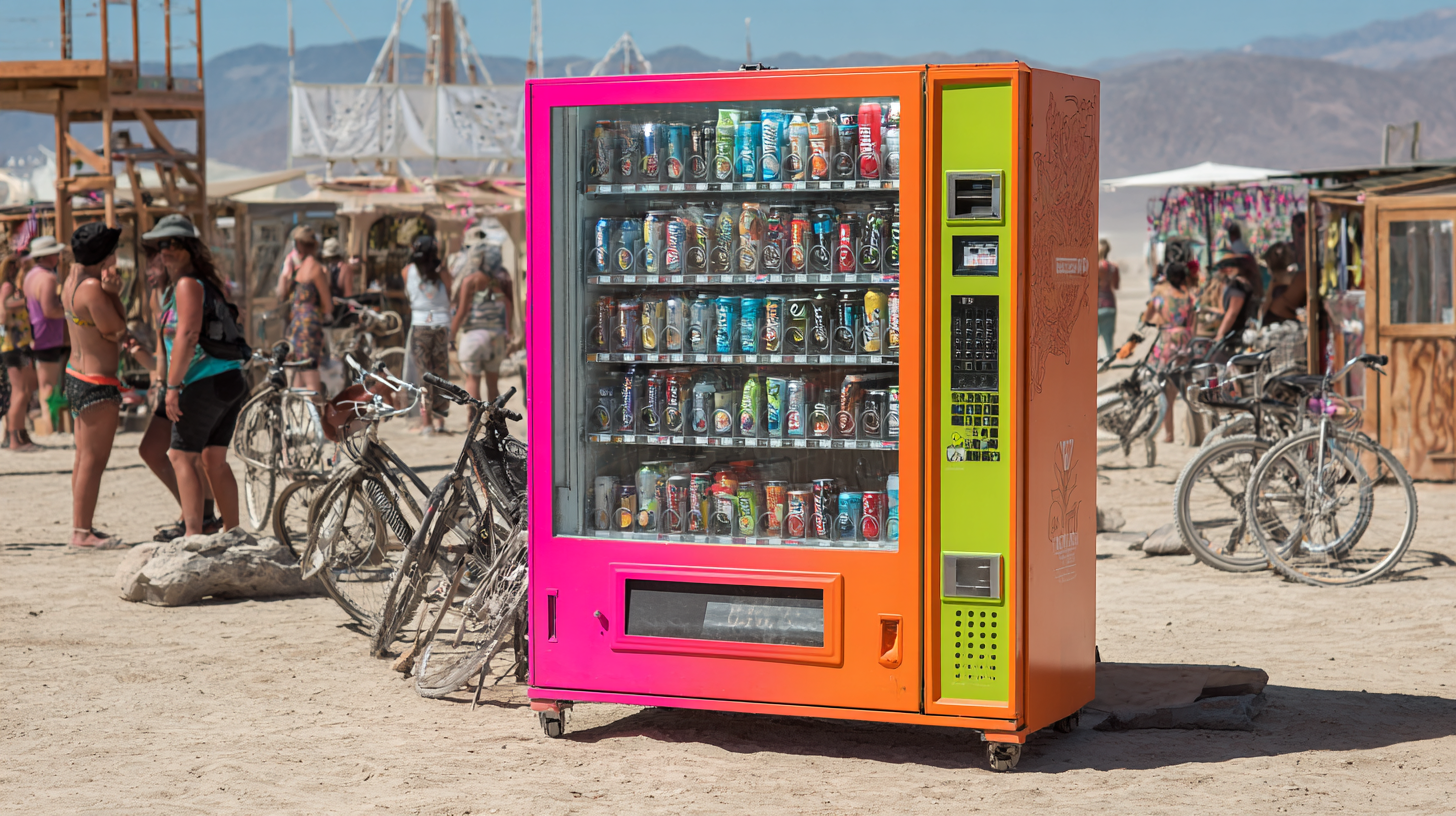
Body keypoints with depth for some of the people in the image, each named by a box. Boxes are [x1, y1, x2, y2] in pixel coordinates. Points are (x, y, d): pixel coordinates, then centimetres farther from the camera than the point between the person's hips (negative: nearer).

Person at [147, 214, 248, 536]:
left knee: (182, 457, -6)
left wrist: (173, 385, -20)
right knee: (214, 460, 14)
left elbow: (187, 335, -20)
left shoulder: (187, 284, -10)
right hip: (231, 379, 9)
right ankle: (232, 532, 16)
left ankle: (193, 534, -12)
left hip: (205, 382, -9)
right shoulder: (211, 281, 19)